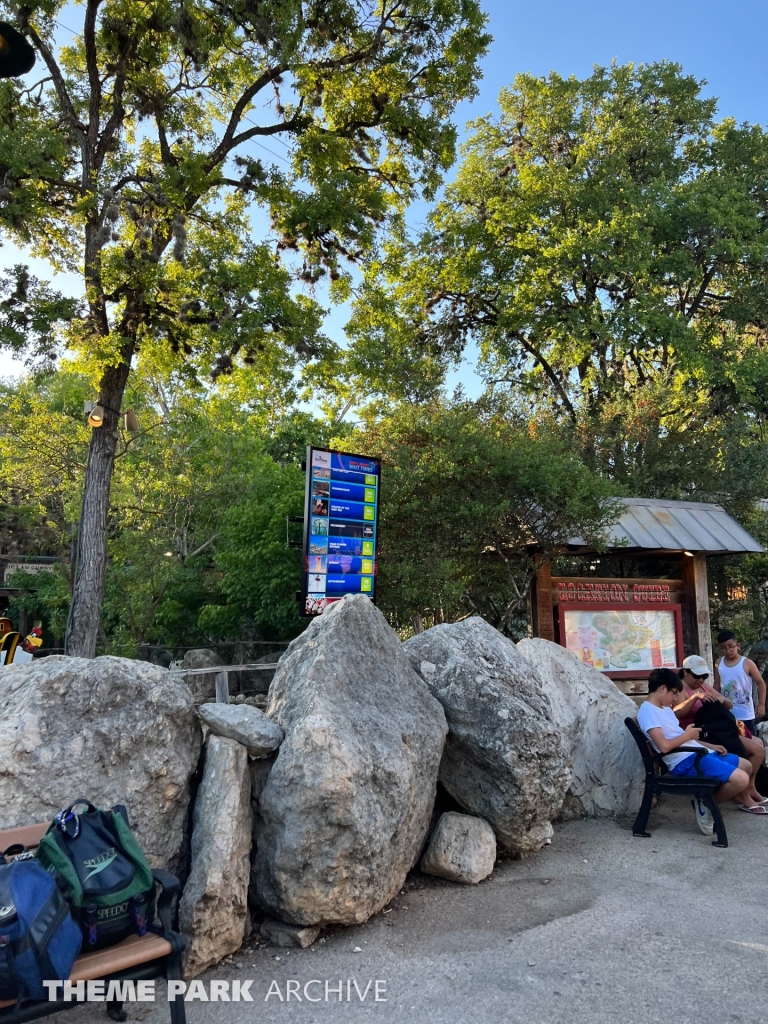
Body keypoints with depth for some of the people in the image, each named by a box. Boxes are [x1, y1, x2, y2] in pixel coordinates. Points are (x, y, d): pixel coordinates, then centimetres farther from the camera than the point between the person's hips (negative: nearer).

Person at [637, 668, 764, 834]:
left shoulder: (664, 708, 15)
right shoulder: (648, 711, -18)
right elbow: (664, 746, -27)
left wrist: (710, 746, 13)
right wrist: (687, 734, -11)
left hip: (697, 753, 11)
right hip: (685, 761, -11)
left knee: (745, 765, 20)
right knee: (740, 779, -22)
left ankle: (745, 801, 46)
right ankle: (706, 804, -1)